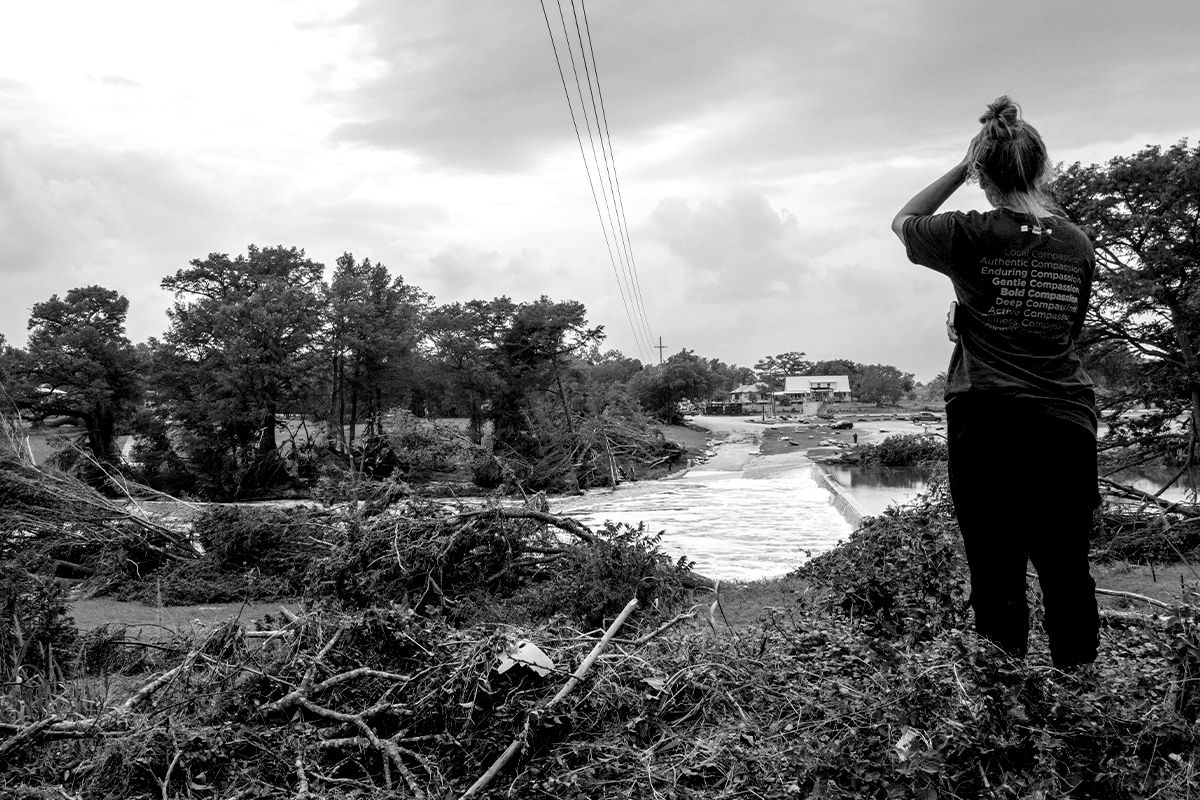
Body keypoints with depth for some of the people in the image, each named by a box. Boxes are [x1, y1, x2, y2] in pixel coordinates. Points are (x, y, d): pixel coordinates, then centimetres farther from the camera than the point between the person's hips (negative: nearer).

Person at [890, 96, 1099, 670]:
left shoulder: (973, 235, -6)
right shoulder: (1078, 245, 6)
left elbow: (903, 222, 13)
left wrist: (960, 169, 12)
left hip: (987, 423, -3)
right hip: (1068, 425, 3)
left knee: (997, 574, 3)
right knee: (1067, 572, 9)